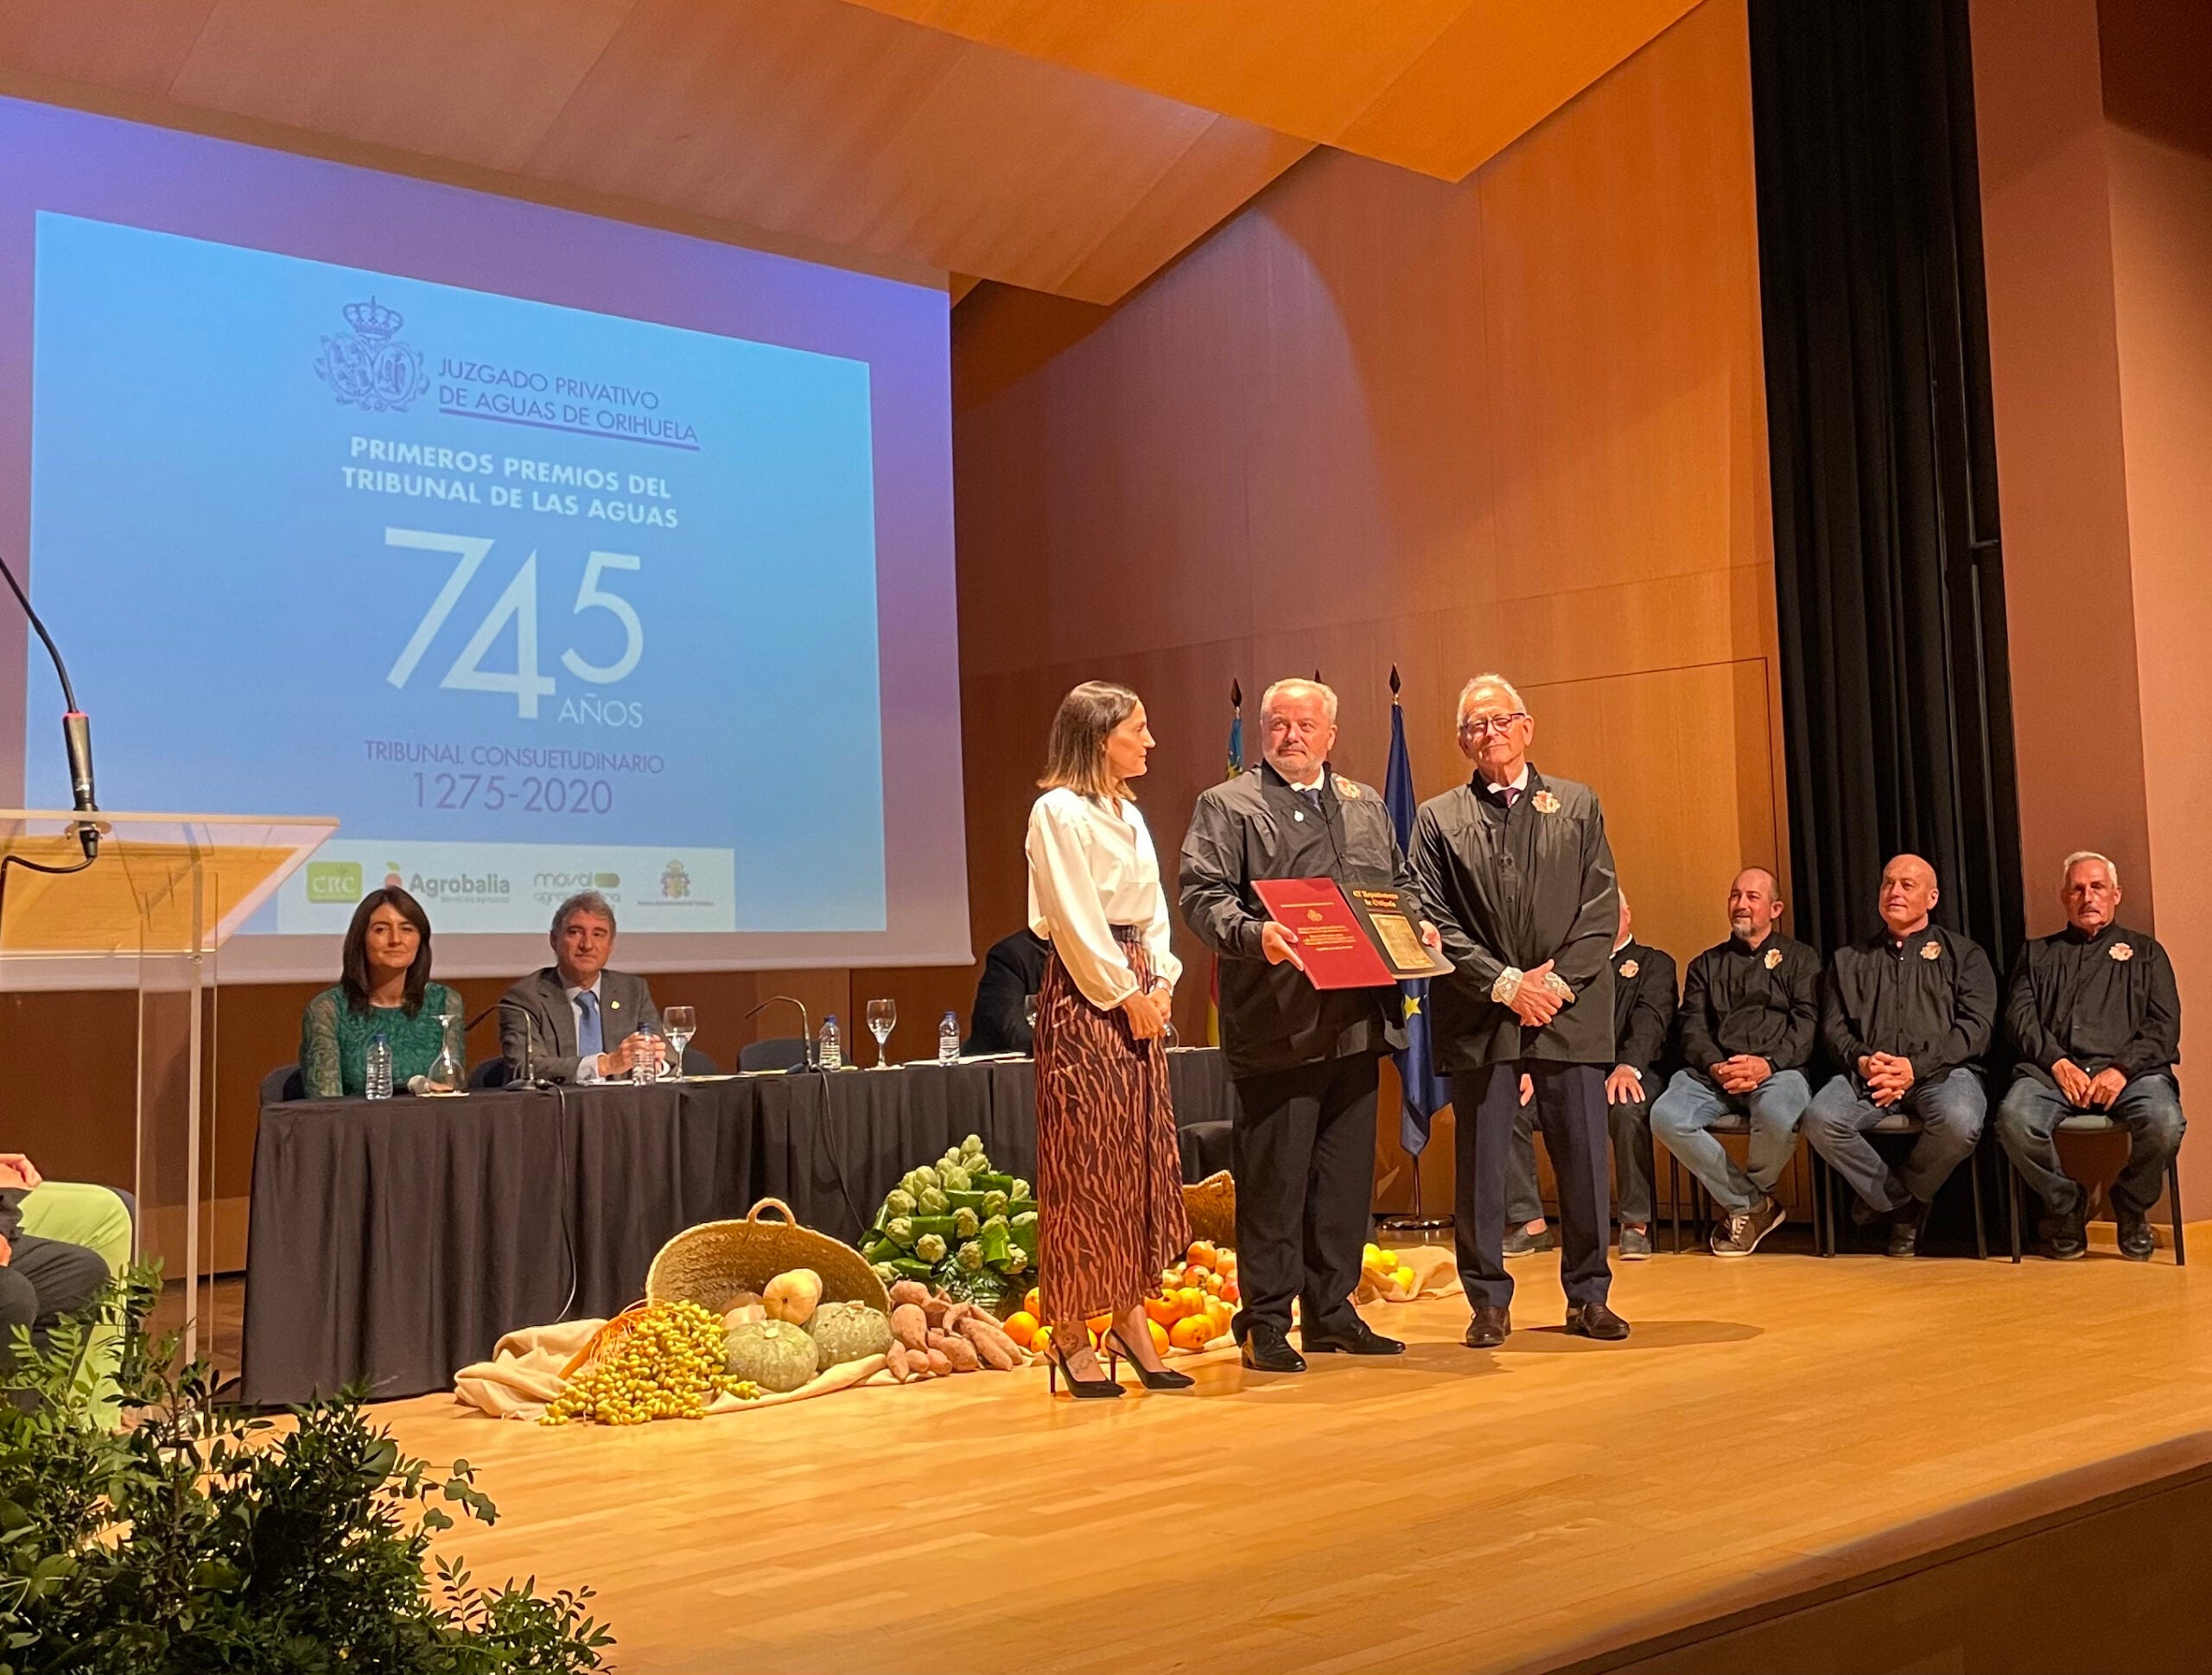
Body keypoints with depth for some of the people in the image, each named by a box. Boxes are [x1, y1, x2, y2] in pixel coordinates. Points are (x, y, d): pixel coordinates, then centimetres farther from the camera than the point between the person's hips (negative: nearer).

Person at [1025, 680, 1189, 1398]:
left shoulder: (1129, 813, 17)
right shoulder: (1060, 811, -9)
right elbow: (1075, 921, -15)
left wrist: (1161, 981, 2)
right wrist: (1125, 993, -12)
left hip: (1138, 994, 8)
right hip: (1084, 995, -8)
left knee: (1141, 1160, 8)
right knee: (1084, 1164, -4)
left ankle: (1131, 1317, 16)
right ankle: (1069, 1333, 4)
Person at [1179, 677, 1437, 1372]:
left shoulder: (1366, 806, 20)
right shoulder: (1226, 806, 1)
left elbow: (1401, 882, 27)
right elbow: (1202, 896, -9)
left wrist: (1417, 925, 6)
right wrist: (1254, 934, -27)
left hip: (1357, 1023, 6)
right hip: (1275, 1027, -6)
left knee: (1347, 1176, 12)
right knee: (1273, 1181, -2)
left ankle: (1332, 1313, 23)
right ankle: (1265, 1322, 8)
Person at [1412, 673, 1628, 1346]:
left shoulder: (1579, 805, 11)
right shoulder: (1439, 818, 6)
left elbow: (1603, 909, 4)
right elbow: (1434, 921, -2)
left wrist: (1557, 980, -9)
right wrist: (1505, 983, -11)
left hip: (1570, 1010, 1)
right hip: (1479, 1017, -1)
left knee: (1584, 1159, 4)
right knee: (1481, 1164, 3)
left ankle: (1588, 1296, 17)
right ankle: (1489, 1301, 14)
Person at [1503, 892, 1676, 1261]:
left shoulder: (1654, 963, 12)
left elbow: (1650, 1019, -7)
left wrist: (1628, 1067, -28)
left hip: (1625, 1073, -4)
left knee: (1628, 1111, -39)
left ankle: (1636, 1224, -25)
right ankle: (1530, 1223, -16)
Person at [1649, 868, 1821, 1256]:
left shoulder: (1799, 958, 15)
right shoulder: (1706, 964, 24)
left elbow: (1808, 1023, 1)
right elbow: (1693, 1027, 12)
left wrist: (1769, 1063, -17)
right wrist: (1714, 1066, -10)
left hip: (1778, 1070, -3)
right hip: (1713, 1072, 3)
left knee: (1778, 1116, -38)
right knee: (1666, 1116, -28)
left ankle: (1743, 1203, -4)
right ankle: (1753, 1205, -11)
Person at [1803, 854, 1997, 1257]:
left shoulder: (1963, 953, 16)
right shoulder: (1848, 960, 23)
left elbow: (1976, 1026, 3)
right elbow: (1833, 1028, 14)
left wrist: (1916, 1066, -12)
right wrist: (1861, 1060, -10)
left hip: (1941, 1070, -2)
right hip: (1865, 1073, 2)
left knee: (1959, 1122, -37)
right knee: (1820, 1119, -30)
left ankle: (1895, 1198, -5)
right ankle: (1904, 1205, -9)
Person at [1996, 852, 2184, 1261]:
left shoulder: (2145, 951, 23)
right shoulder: (2038, 954, 26)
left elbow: (2165, 1024, 10)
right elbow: (2020, 1017, 11)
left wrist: (2123, 1069, -8)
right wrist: (2057, 1063, -8)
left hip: (2130, 1069, 0)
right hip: (2053, 1068, 1)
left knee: (2163, 1122, -34)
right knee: (2014, 1118, -33)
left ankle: (2132, 1209, -3)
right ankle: (2065, 1206, -6)